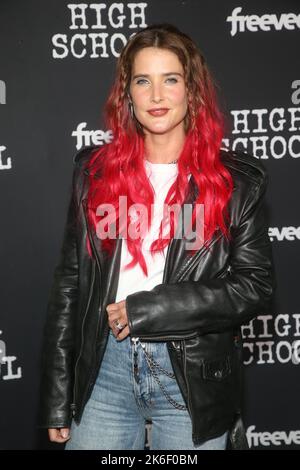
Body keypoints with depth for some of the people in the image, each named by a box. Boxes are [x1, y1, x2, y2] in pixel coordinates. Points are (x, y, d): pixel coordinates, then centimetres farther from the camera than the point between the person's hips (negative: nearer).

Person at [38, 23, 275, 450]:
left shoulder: (237, 180, -2)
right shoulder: (94, 170, 4)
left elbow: (256, 286, -6)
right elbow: (70, 282, 4)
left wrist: (147, 309, -15)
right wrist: (57, 399, 3)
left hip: (194, 377, -1)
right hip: (106, 371, 2)